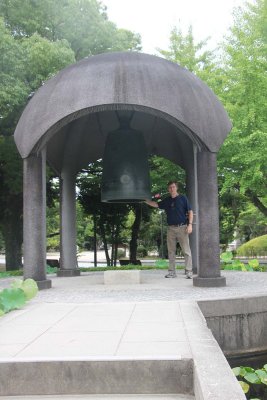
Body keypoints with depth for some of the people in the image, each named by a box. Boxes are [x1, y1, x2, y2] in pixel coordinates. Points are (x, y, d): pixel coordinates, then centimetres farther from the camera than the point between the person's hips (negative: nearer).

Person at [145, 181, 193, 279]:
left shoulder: (183, 198, 2)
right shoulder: (166, 201, 14)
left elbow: (190, 211, 1)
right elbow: (156, 204, 18)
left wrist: (190, 224, -9)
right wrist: (145, 200, 6)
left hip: (182, 227, -4)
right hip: (171, 228, 4)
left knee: (186, 251, -6)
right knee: (171, 251, 7)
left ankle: (189, 271, -4)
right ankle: (172, 272, 13)